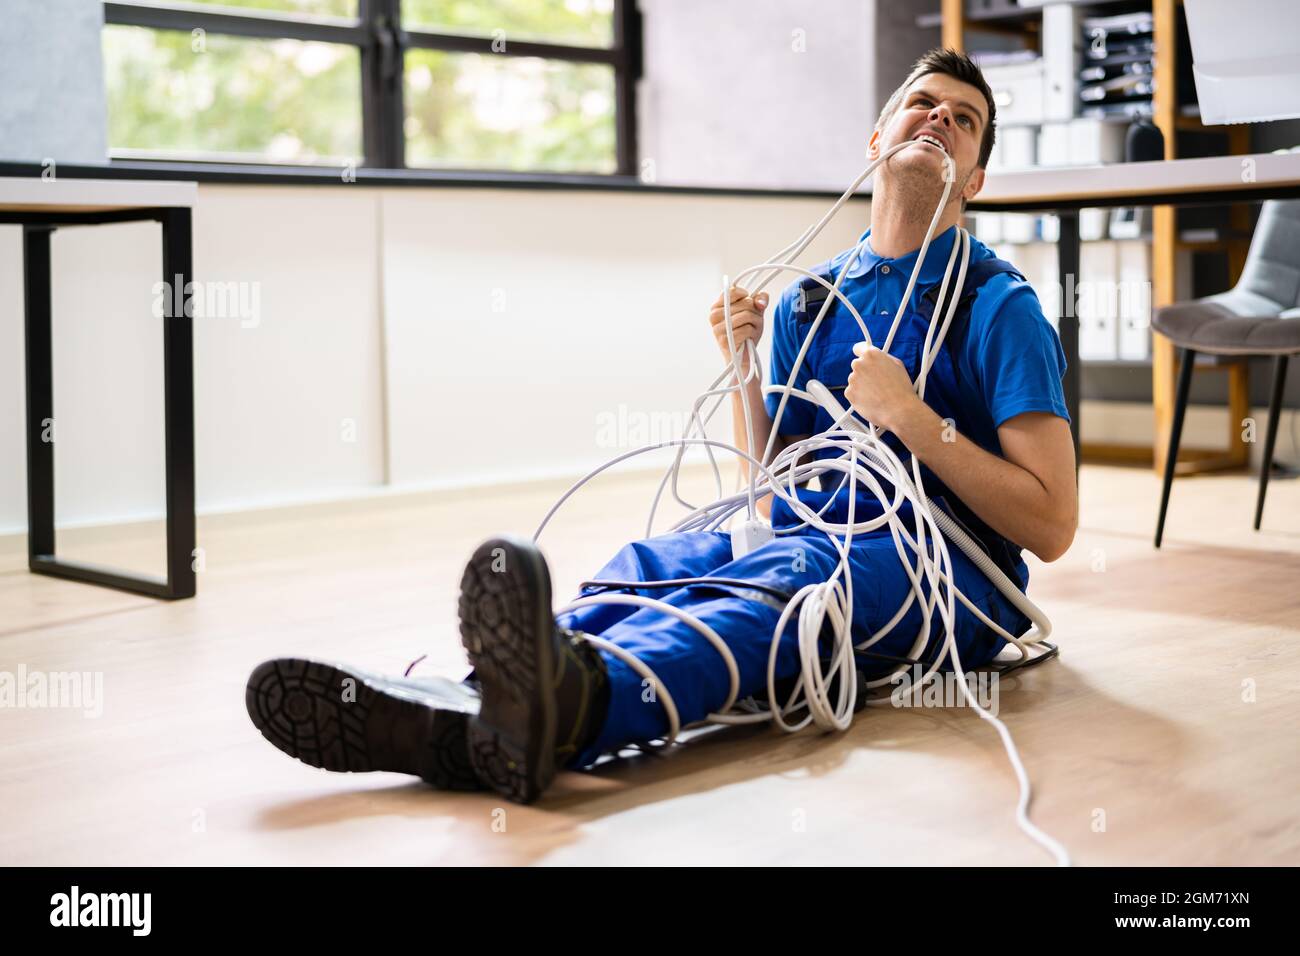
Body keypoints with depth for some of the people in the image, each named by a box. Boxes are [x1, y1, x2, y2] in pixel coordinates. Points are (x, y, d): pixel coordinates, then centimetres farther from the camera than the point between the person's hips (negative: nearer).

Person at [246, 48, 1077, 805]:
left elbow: (1052, 526, -6)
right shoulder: (808, 300, 18)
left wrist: (909, 416, -13)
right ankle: (458, 715, -54)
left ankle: (579, 705, -67)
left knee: (791, 571, -37)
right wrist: (744, 371, 2)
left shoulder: (999, 307, 2)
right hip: (817, 549, 5)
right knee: (660, 561, -25)